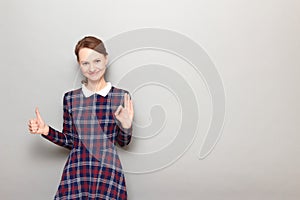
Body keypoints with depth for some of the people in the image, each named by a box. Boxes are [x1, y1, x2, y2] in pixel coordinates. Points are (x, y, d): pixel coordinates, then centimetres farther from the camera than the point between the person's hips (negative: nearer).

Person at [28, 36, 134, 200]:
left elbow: (123, 142, 5)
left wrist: (126, 126, -14)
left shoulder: (121, 96, -3)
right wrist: (46, 131, -3)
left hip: (109, 173, -1)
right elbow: (70, 141, 10)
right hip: (75, 174, 2)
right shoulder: (70, 98, 1)